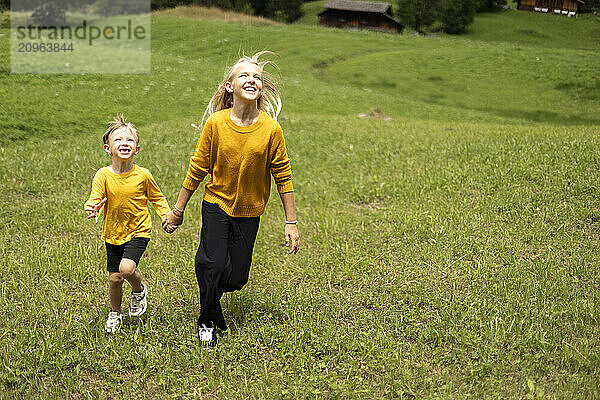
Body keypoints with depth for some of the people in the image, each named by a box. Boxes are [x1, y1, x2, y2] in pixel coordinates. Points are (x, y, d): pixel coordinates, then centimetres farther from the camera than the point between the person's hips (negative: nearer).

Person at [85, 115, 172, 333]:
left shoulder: (143, 175, -10)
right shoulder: (103, 175, -11)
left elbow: (157, 198, 4)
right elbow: (95, 199, -16)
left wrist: (167, 216, -10)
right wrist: (93, 209, -40)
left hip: (138, 231, -2)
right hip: (113, 233, 2)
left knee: (127, 268, -23)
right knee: (114, 277, 7)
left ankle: (139, 290, 12)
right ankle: (115, 313, 35)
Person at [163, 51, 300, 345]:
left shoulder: (271, 129, -13)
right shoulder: (216, 123, -12)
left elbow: (283, 176, -5)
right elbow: (197, 169, -3)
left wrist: (291, 222, -3)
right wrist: (177, 210, 3)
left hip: (249, 212, 1)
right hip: (216, 204, -1)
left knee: (236, 279, 4)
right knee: (211, 264, -11)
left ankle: (214, 285, 42)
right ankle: (208, 321, 17)